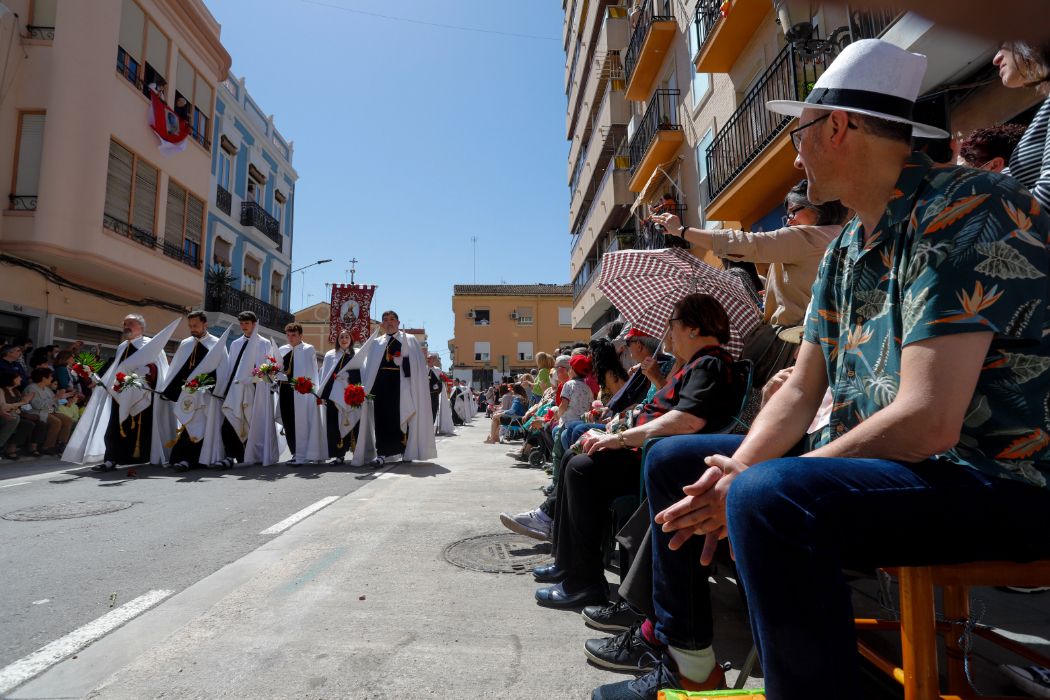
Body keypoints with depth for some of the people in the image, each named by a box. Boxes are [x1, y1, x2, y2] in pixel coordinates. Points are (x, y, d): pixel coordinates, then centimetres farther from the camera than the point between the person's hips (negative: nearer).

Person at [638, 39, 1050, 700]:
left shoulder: (963, 209, -17)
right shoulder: (845, 249, 9)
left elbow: (928, 421, -26)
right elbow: (802, 389, 8)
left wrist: (748, 487, -21)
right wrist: (737, 471, -10)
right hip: (880, 460, 9)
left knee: (769, 497, -38)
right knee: (675, 462, 8)